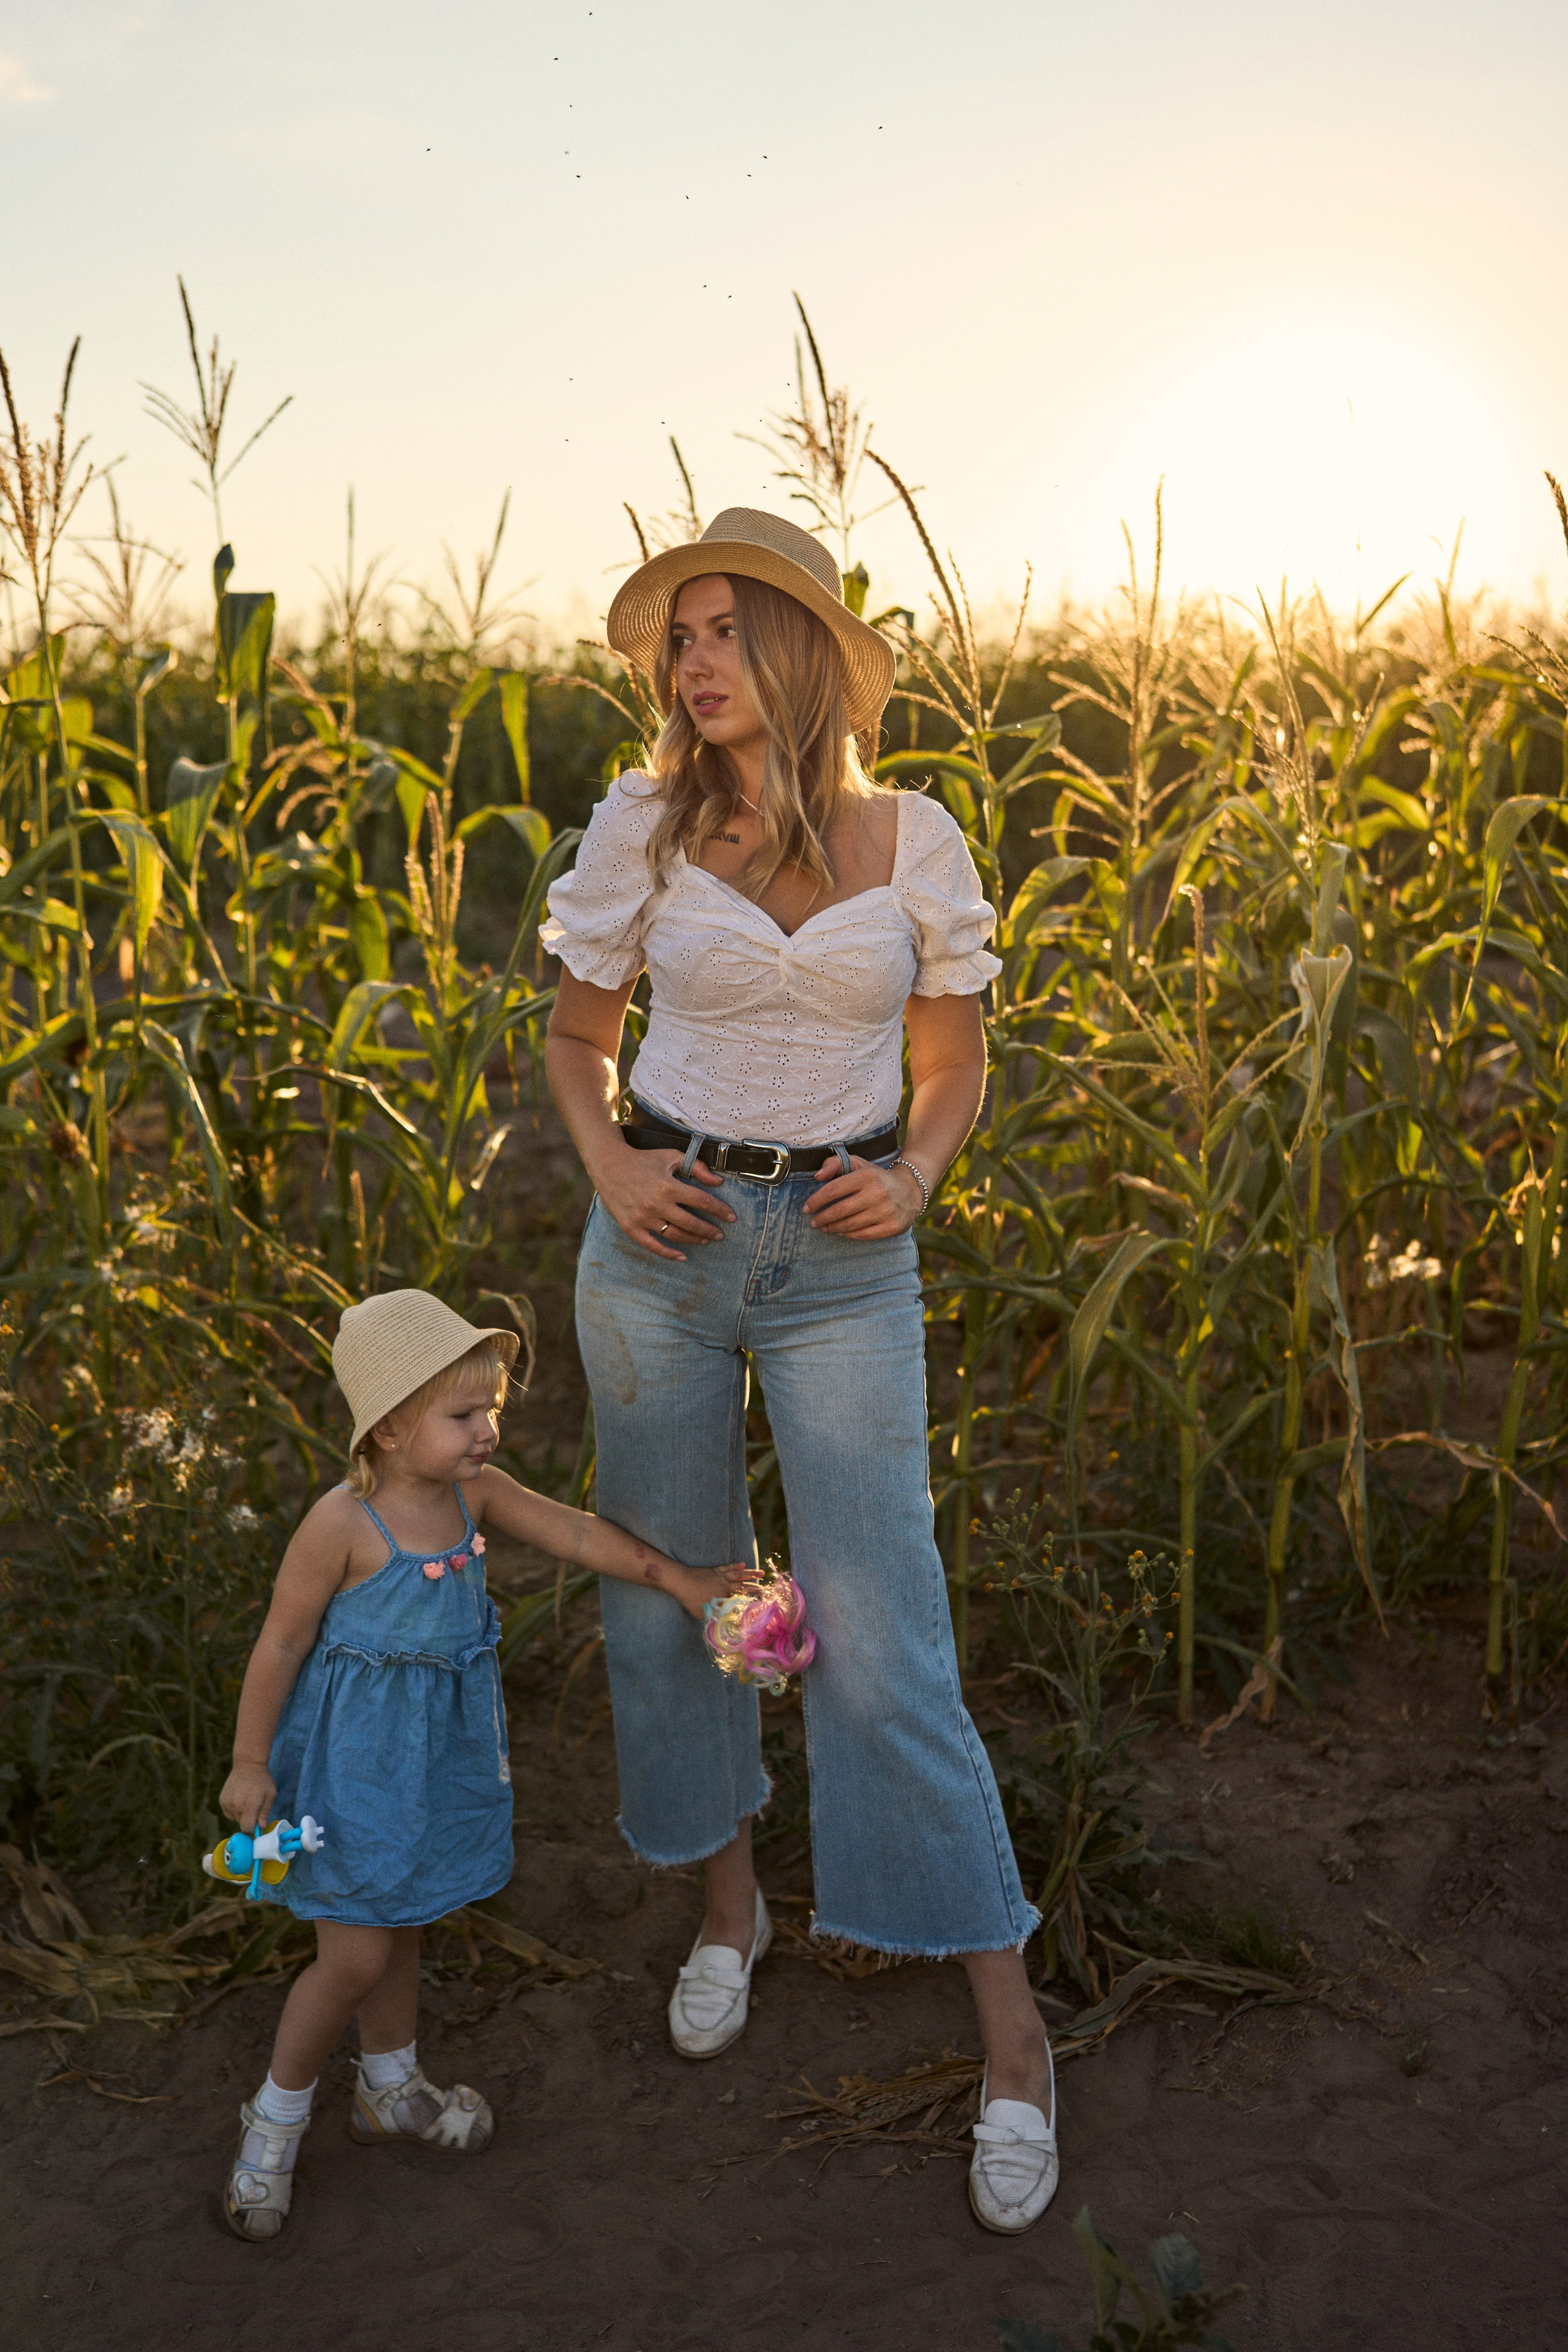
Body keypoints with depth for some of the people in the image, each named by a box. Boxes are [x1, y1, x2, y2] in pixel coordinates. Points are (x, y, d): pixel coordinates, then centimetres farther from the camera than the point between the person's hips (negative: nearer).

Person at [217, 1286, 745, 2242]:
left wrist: (674, 1576, 3)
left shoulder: (474, 1492, -6)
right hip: (356, 1757, -6)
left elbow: (576, 1532, 4)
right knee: (356, 1957, -1)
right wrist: (251, 1763, -10)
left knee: (400, 1922, 23)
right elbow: (281, 1643, -16)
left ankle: (393, 2091, 43)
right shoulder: (342, 1526, -24)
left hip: (439, 1748, 7)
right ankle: (277, 2118, 23)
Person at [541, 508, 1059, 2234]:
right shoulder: (643, 828, -2)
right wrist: (608, 1168, -10)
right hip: (662, 1240, 2)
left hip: (845, 1263, -2)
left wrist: (914, 1177, -14)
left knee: (879, 1636, -5)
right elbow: (574, 1035, 10)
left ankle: (1010, 2031, 8)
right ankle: (728, 1903, 37)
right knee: (667, 1584, 11)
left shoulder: (915, 840, -2)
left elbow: (955, 1065, 7)